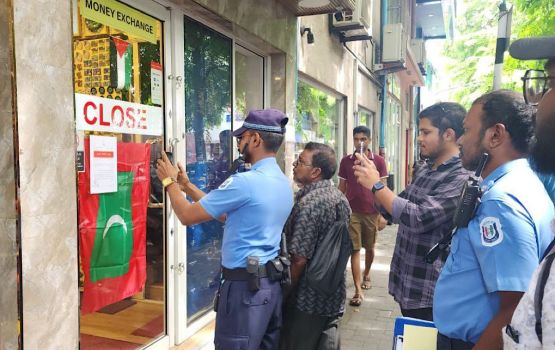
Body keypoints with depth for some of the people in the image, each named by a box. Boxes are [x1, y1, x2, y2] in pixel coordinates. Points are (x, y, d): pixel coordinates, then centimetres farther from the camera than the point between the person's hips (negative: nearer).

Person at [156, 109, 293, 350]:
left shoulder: (244, 182, -21)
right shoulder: (284, 183, 8)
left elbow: (187, 215, -13)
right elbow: (225, 213, 16)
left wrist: (169, 182, 5)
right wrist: (187, 185, 17)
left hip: (244, 285, -9)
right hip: (271, 282, 9)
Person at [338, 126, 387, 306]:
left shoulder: (378, 161, -2)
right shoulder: (346, 161, 2)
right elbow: (342, 187, 7)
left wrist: (382, 213, -5)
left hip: (372, 211, 0)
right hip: (352, 211, 0)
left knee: (370, 247, 17)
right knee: (355, 250, -3)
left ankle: (366, 275, 43)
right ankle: (358, 291, -1)